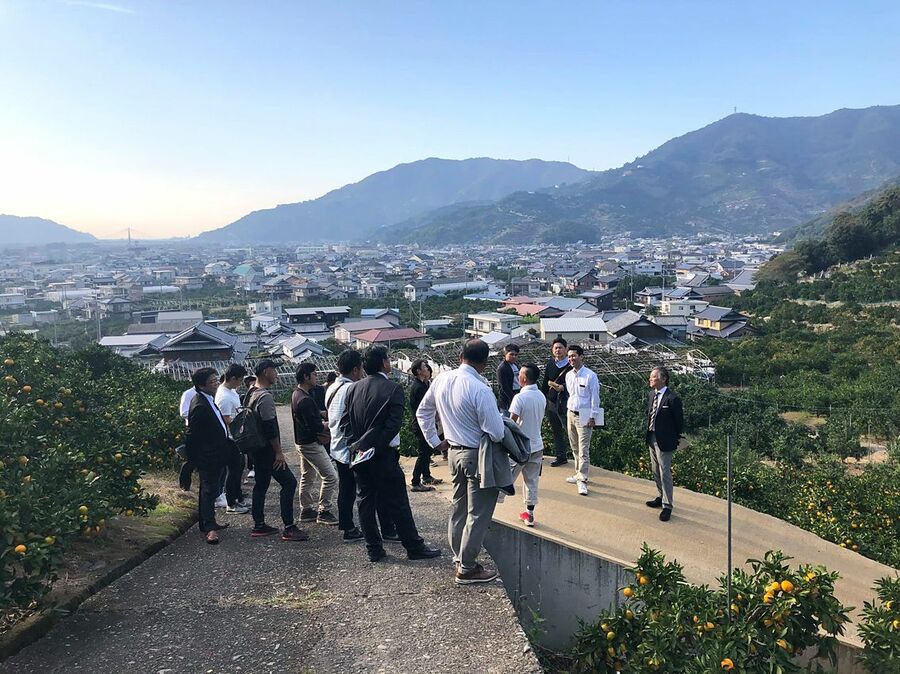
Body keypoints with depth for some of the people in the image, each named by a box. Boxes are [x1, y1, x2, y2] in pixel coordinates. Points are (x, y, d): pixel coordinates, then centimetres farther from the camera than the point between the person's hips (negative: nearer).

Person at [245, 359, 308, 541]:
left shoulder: (251, 394, 13)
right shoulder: (265, 397, -19)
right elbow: (270, 427, -22)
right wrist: (279, 452, -18)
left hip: (256, 449, 10)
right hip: (267, 449, -10)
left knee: (261, 484, 15)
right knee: (289, 482, -7)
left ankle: (259, 525, 20)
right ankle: (289, 528, -8)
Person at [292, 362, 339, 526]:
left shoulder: (297, 394, 8)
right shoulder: (305, 400, -24)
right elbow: (314, 426, -28)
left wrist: (320, 414, 3)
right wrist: (328, 425, -11)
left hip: (301, 442, 11)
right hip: (311, 444, -11)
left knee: (307, 477, 18)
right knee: (330, 476, -5)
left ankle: (306, 510, 26)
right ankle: (323, 511, 1)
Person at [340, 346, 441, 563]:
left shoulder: (354, 388, 4)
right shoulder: (392, 388, -12)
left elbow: (345, 421, 3)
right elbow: (394, 424, -17)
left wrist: (354, 443, -1)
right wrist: (372, 445, -11)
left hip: (359, 455, 6)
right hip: (383, 455, -5)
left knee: (366, 502, 12)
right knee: (398, 503, 3)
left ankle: (374, 549, 18)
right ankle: (414, 547, 12)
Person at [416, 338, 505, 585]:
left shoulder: (441, 380, -2)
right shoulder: (480, 390, -25)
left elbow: (422, 412, 11)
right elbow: (497, 433, -22)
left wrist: (435, 441, 18)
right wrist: (500, 419, -1)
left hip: (454, 452, 8)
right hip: (478, 456, -7)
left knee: (459, 507, 20)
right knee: (478, 514, 4)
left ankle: (460, 558, 33)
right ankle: (467, 569, 13)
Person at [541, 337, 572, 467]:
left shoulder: (571, 365, -8)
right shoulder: (550, 364, 9)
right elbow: (545, 384, 15)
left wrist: (563, 387, -21)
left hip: (565, 402, -6)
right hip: (551, 402, 6)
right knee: (556, 430, 14)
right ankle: (560, 456, 25)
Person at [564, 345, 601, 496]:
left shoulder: (590, 376, -13)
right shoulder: (568, 375, 6)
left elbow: (595, 398, -11)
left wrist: (592, 417, -13)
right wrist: (569, 410, 15)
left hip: (584, 416, -7)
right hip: (571, 414, 7)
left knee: (583, 450, -8)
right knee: (575, 448, 15)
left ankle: (582, 481, -6)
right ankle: (579, 474, 28)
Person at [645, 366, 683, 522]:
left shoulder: (672, 399, -18)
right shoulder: (651, 395, 5)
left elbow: (679, 422, -10)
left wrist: (675, 439, -3)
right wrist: (649, 433, 11)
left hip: (665, 441, -8)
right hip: (652, 438, 8)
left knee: (665, 473, -2)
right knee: (655, 471, 20)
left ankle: (667, 505, 9)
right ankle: (661, 497, 37)